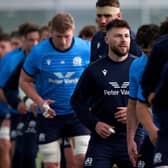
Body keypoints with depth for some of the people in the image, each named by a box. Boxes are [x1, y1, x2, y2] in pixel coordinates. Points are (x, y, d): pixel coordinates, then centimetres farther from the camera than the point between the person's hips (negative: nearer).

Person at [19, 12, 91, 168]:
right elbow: (25, 81, 2)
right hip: (49, 115, 0)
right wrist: (39, 101, -13)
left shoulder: (86, 49, -8)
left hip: (79, 114, 0)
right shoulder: (38, 52, -9)